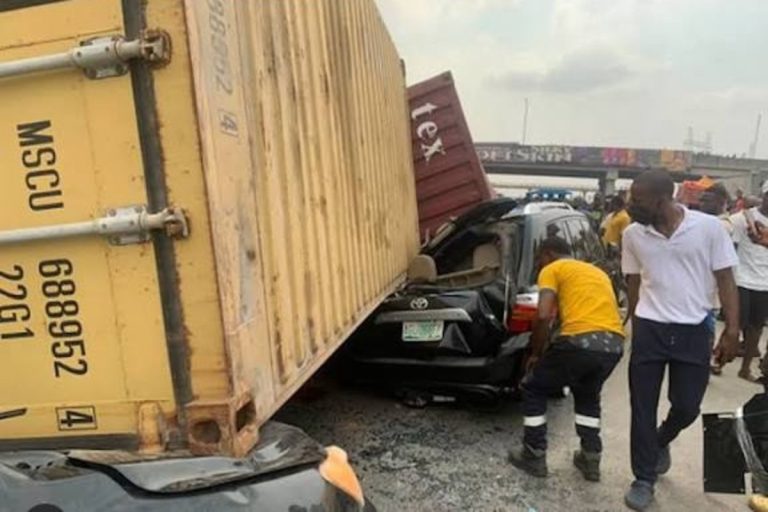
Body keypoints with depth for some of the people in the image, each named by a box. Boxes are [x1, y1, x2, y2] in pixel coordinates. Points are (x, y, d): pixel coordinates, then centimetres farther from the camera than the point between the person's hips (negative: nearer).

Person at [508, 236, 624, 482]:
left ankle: (534, 456, 22)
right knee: (587, 394, 34)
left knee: (533, 389, 17)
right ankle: (591, 458, 32)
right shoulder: (598, 272, 30)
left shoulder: (552, 269, 11)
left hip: (581, 340, -6)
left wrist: (536, 354, 10)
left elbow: (544, 316, -4)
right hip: (614, 344, 7)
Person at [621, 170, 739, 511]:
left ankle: (660, 442, 41)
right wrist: (636, 327, 11)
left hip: (693, 331, -1)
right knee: (643, 409, 5)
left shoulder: (709, 227, -9)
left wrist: (732, 330, -7)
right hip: (649, 330, 1)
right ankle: (644, 479, 22)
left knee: (686, 407, 8)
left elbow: (725, 280, -3)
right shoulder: (633, 234, -3)